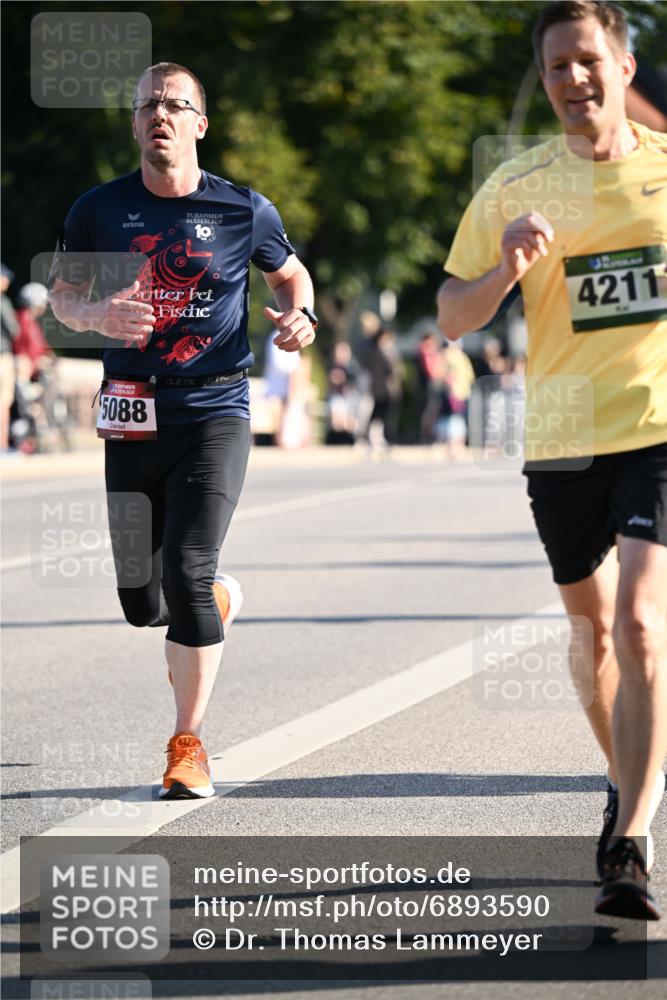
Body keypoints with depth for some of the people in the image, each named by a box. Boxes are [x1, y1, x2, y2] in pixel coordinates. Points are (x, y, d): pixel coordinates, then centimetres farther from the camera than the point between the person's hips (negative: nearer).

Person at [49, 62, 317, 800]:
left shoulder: (243, 211, 1)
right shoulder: (99, 210, 3)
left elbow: (289, 273, 18)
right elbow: (61, 293, 13)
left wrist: (298, 314, -4)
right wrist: (96, 315, -10)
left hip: (214, 413, -2)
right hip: (133, 419, 2)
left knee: (187, 571, -17)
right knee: (141, 601, 6)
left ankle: (188, 743, -4)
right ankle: (217, 601, 44)